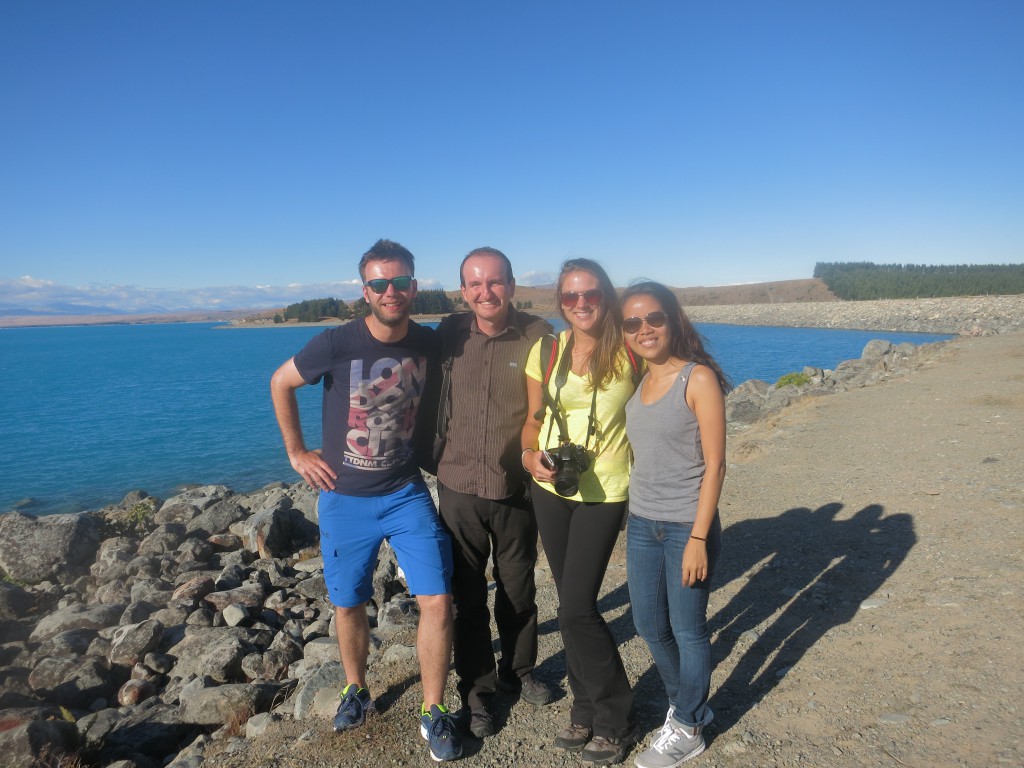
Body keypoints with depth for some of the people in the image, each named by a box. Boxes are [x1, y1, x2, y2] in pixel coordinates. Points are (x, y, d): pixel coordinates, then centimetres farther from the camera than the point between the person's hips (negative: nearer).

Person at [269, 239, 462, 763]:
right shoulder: (336, 344, -15)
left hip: (407, 493, 1)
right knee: (349, 605, 14)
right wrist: (296, 451, 1)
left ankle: (433, 713, 16)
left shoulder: (429, 344, -6)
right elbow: (280, 382, 1)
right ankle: (356, 689, 42)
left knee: (437, 601, -6)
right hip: (346, 499, -1)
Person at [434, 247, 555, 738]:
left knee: (518, 590, 18)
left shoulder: (538, 336, -10)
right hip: (458, 487, 1)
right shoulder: (449, 335, -4)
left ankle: (518, 671, 43)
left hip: (517, 490, -1)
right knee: (468, 596, 13)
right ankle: (476, 689, 34)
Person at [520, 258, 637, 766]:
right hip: (550, 489, 4)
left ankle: (615, 720, 18)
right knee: (574, 604, 14)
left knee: (576, 609, -6)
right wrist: (529, 454, -12)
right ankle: (587, 710, 34)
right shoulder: (545, 351, 0)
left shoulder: (628, 351, -9)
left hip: (604, 491, -4)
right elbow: (533, 420, 7)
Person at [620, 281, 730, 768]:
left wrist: (698, 538, -16)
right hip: (641, 523, 6)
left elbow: (714, 464, -14)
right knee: (649, 626, 17)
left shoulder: (699, 378, -12)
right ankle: (684, 703, 42)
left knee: (687, 630, 10)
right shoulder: (637, 382, 6)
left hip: (686, 526, -6)